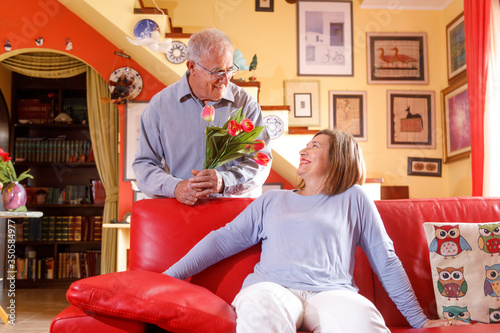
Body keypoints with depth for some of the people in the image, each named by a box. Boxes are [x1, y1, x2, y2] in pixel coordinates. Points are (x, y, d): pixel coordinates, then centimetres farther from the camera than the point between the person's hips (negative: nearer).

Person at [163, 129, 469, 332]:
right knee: (260, 307, -37)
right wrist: (169, 276, 11)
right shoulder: (271, 201, 26)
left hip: (331, 292, -1)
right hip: (273, 287, 2)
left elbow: (386, 261, 18)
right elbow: (224, 239, 20)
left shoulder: (353, 199, 19)